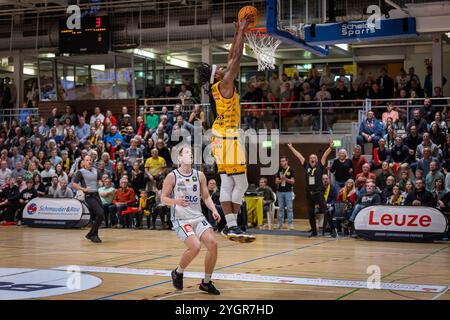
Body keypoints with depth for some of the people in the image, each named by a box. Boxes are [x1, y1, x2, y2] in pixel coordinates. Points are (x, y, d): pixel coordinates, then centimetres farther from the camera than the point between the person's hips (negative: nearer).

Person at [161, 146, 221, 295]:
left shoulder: (199, 175, 6)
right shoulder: (172, 176, -6)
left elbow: (206, 196, 12)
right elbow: (163, 198, -4)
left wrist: (214, 210, -5)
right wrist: (176, 201, -24)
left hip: (198, 217, 5)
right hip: (180, 219, -5)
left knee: (213, 244, -11)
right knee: (195, 246, -24)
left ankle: (206, 282, 7)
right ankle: (177, 273, 6)